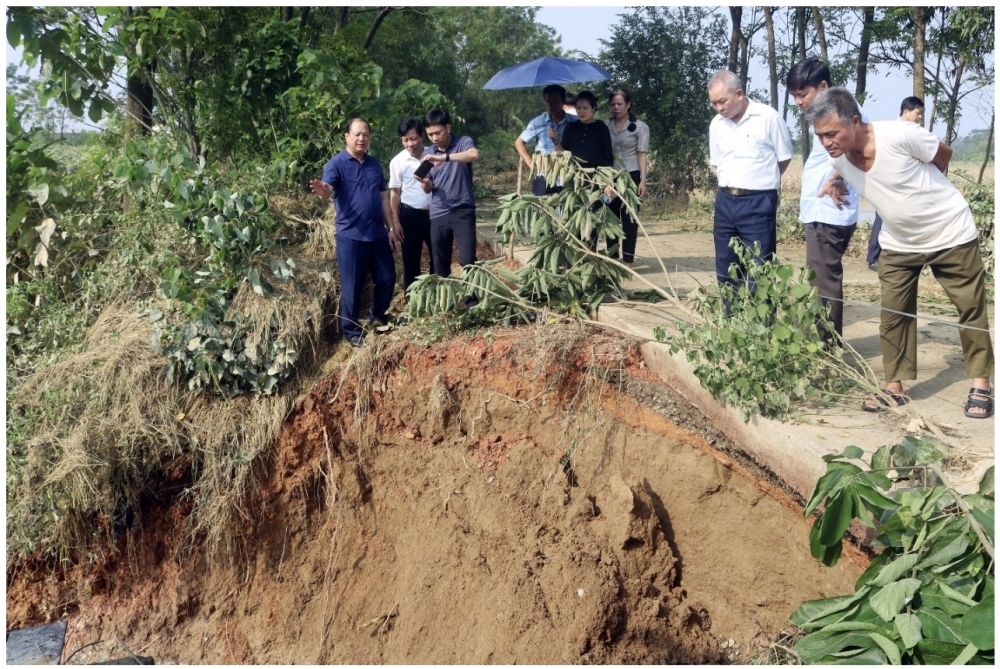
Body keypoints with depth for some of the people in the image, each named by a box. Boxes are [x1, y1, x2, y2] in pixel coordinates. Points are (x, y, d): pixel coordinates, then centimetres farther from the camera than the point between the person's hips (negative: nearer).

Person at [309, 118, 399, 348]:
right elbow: (327, 190, -22)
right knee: (352, 286, 2)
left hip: (378, 234, 6)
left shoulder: (374, 164, 12)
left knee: (387, 278, 12)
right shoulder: (337, 163, -7)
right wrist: (322, 190, -47)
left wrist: (391, 228, 13)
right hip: (351, 236, -6)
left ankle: (378, 317, 34)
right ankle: (352, 331, 15)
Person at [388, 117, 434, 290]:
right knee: (411, 260, 5)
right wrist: (395, 222, -3)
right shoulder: (397, 161, -4)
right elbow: (395, 193, 0)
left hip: (434, 213, 2)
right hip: (410, 214, -1)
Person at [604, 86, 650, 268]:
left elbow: (642, 155, -4)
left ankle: (628, 262, 2)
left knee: (629, 219, -1)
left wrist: (642, 180, -12)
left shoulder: (640, 127, 1)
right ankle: (612, 260, 13)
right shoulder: (606, 126, 9)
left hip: (631, 177, -3)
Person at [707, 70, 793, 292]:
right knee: (726, 269, 11)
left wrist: (761, 181, 9)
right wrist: (731, 185, 9)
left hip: (758, 203, -6)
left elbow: (784, 158, 0)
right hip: (725, 201, 6)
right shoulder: (716, 124, 7)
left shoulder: (768, 117, -9)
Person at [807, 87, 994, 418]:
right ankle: (894, 387, 10)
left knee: (971, 308, 5)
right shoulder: (839, 159, -13)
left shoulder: (899, 135, -30)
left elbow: (943, 154, -10)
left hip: (950, 234, -4)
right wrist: (838, 184, -7)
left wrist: (920, 188, 1)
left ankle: (980, 385, 17)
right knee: (893, 313, 2)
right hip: (898, 243, 5)